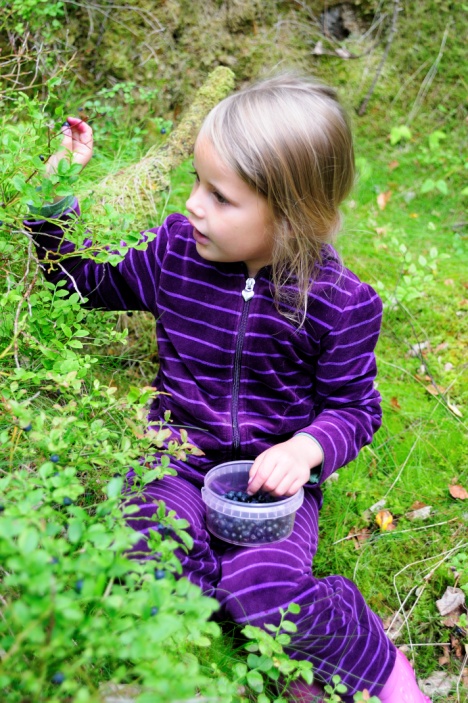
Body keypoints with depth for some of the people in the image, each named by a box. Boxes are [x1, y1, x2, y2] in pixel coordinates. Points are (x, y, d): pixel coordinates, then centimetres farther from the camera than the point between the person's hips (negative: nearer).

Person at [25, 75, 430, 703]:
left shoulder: (338, 304, -14)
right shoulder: (176, 248, -5)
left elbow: (354, 406, -2)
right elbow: (95, 284, 12)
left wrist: (308, 447, -23)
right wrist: (54, 204, -1)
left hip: (274, 470, -3)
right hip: (178, 453, 3)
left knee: (266, 593, -26)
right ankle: (296, 621, -4)